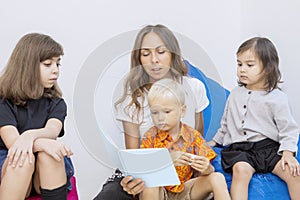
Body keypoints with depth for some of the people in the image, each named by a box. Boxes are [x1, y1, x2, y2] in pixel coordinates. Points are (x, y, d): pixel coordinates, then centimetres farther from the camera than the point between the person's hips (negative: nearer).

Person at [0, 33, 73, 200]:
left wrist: (31, 135, -40)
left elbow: (52, 130, -16)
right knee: (23, 158, -34)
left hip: (44, 177, 2)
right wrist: (44, 143, -39)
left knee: (47, 154, -31)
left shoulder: (56, 103, 7)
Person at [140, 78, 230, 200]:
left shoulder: (193, 135, -1)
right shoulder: (150, 137, -4)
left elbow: (208, 170, -3)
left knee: (217, 178, -18)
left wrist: (206, 169, -28)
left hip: (186, 189, 2)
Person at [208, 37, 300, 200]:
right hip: (239, 149, 1)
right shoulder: (235, 94, 13)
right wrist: (215, 141, 29)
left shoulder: (277, 98, 1)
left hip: (269, 147, -1)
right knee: (241, 170, -30)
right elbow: (226, 123, 26)